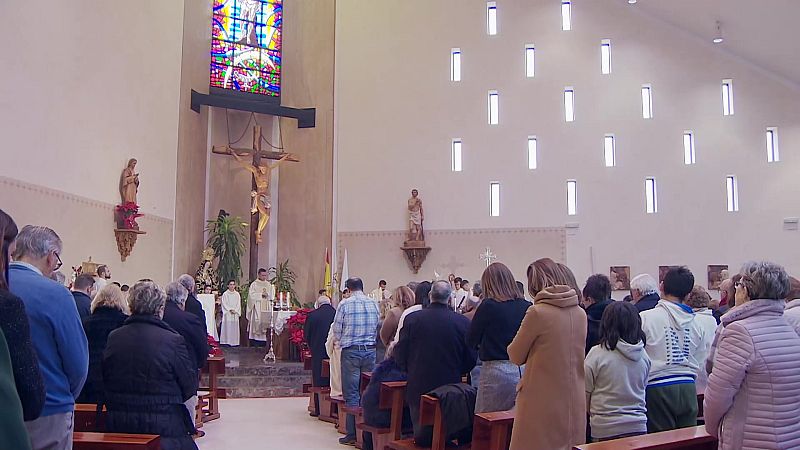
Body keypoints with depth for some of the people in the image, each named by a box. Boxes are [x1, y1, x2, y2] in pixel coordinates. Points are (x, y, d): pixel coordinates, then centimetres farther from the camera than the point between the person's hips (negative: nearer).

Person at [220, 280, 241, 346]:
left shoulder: (237, 294, 10)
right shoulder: (225, 294, 1)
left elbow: (238, 304, 8)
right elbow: (224, 304, -3)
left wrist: (235, 310, -7)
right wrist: (230, 310, -12)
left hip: (235, 313, 3)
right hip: (227, 313, -3)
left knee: (235, 327, 0)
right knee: (227, 327, -7)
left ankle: (234, 342, 2)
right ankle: (226, 341, -6)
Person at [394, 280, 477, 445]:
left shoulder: (412, 319, -9)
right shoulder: (463, 322, -9)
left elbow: (400, 355, -4)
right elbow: (471, 359, -1)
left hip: (419, 387, 0)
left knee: (421, 434, 12)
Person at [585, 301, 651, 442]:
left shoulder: (597, 353, -14)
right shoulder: (643, 354, -1)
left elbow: (585, 393, -4)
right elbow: (643, 387, 13)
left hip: (606, 429, -4)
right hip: (638, 426, 4)